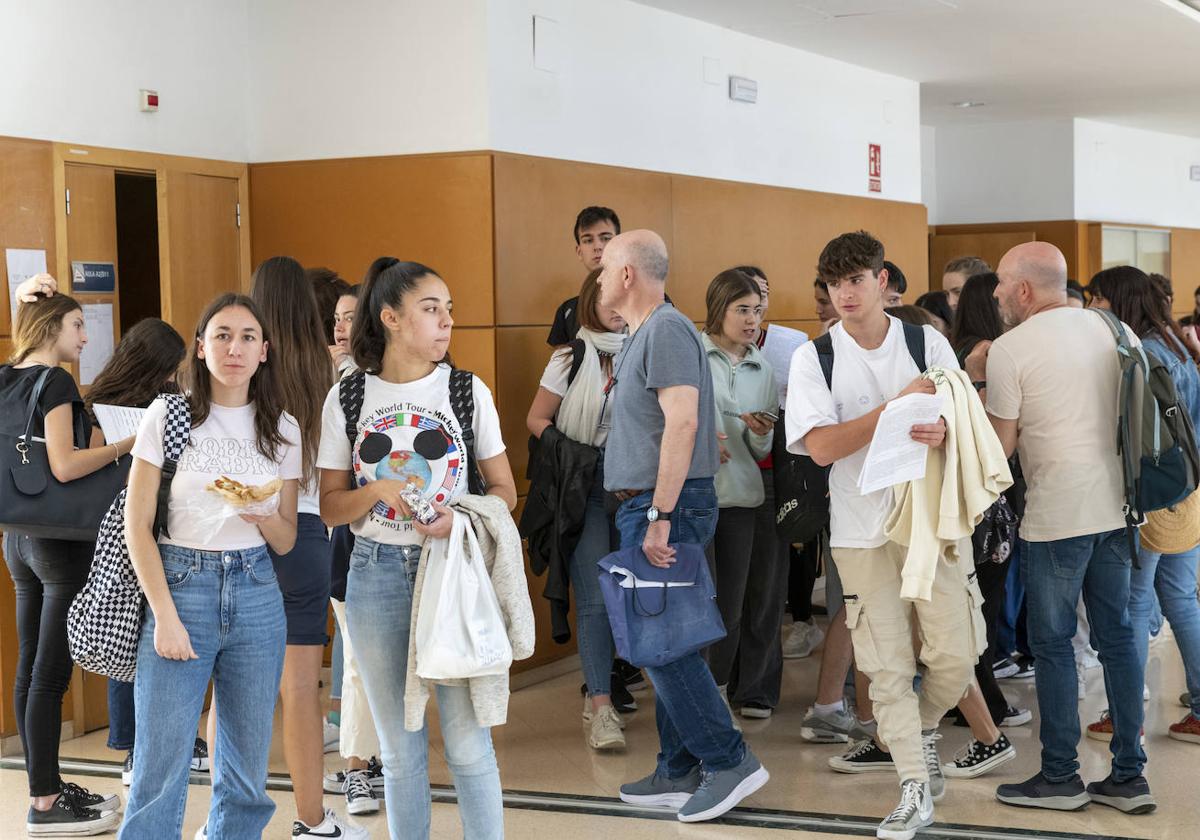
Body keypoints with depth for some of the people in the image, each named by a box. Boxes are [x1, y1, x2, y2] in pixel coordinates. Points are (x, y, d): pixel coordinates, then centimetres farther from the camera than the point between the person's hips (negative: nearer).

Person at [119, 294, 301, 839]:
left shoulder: (282, 430, 8)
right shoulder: (168, 416, -1)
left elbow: (286, 543, 11)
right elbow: (137, 526, -3)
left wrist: (265, 518, -12)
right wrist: (166, 616, -10)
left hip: (255, 595, 3)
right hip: (179, 588, -3)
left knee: (247, 767, 7)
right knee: (161, 768, -5)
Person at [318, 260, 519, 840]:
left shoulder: (468, 391, 2)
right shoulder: (346, 399, 3)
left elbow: (504, 490, 5)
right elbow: (330, 506, 5)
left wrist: (459, 516, -15)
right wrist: (379, 491, -15)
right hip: (377, 575, 1)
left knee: (467, 740, -3)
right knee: (399, 746, 10)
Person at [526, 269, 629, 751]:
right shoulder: (572, 358, 0)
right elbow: (536, 419, 2)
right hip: (587, 489, -3)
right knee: (595, 598, -10)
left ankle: (600, 689, 24)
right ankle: (602, 709, -12)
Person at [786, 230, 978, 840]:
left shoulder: (928, 344, 3)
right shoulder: (812, 358, -1)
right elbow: (823, 447, -11)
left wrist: (942, 433, -19)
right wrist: (898, 406, -18)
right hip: (862, 527, -1)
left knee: (954, 656, -2)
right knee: (888, 666, 1)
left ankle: (924, 727, 30)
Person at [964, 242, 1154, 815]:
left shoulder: (1009, 349, -10)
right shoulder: (1115, 330, 8)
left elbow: (1001, 445, -5)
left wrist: (980, 381, 5)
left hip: (1056, 515, -6)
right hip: (1117, 507, 6)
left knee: (1052, 643, 4)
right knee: (1117, 635, 11)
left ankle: (1060, 777, 10)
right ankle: (1129, 776, 15)